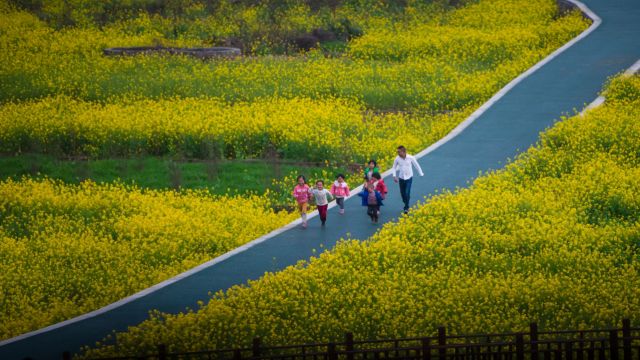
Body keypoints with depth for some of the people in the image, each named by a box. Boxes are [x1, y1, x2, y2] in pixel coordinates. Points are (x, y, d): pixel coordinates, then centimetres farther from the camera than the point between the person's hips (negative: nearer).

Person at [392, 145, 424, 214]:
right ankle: (406, 204, 34)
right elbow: (394, 167, 7)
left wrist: (421, 174, 8)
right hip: (401, 178, 3)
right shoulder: (397, 159, -10)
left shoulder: (411, 158, -16)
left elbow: (417, 166, 0)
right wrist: (394, 176, -3)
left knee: (407, 193, -12)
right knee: (402, 193, 9)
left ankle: (406, 208, 0)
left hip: (409, 178, -3)